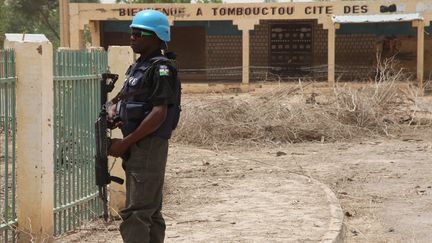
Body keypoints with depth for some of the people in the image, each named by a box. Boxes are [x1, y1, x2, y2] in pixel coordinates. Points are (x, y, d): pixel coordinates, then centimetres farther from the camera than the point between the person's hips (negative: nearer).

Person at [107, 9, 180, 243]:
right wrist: (112, 112, -1)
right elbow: (121, 98, 23)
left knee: (135, 214, -13)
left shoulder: (161, 68, -12)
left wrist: (125, 142, -19)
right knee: (150, 212, 14)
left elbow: (160, 114, -20)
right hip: (136, 148, 10)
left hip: (149, 147, -10)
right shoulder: (136, 67, 16)